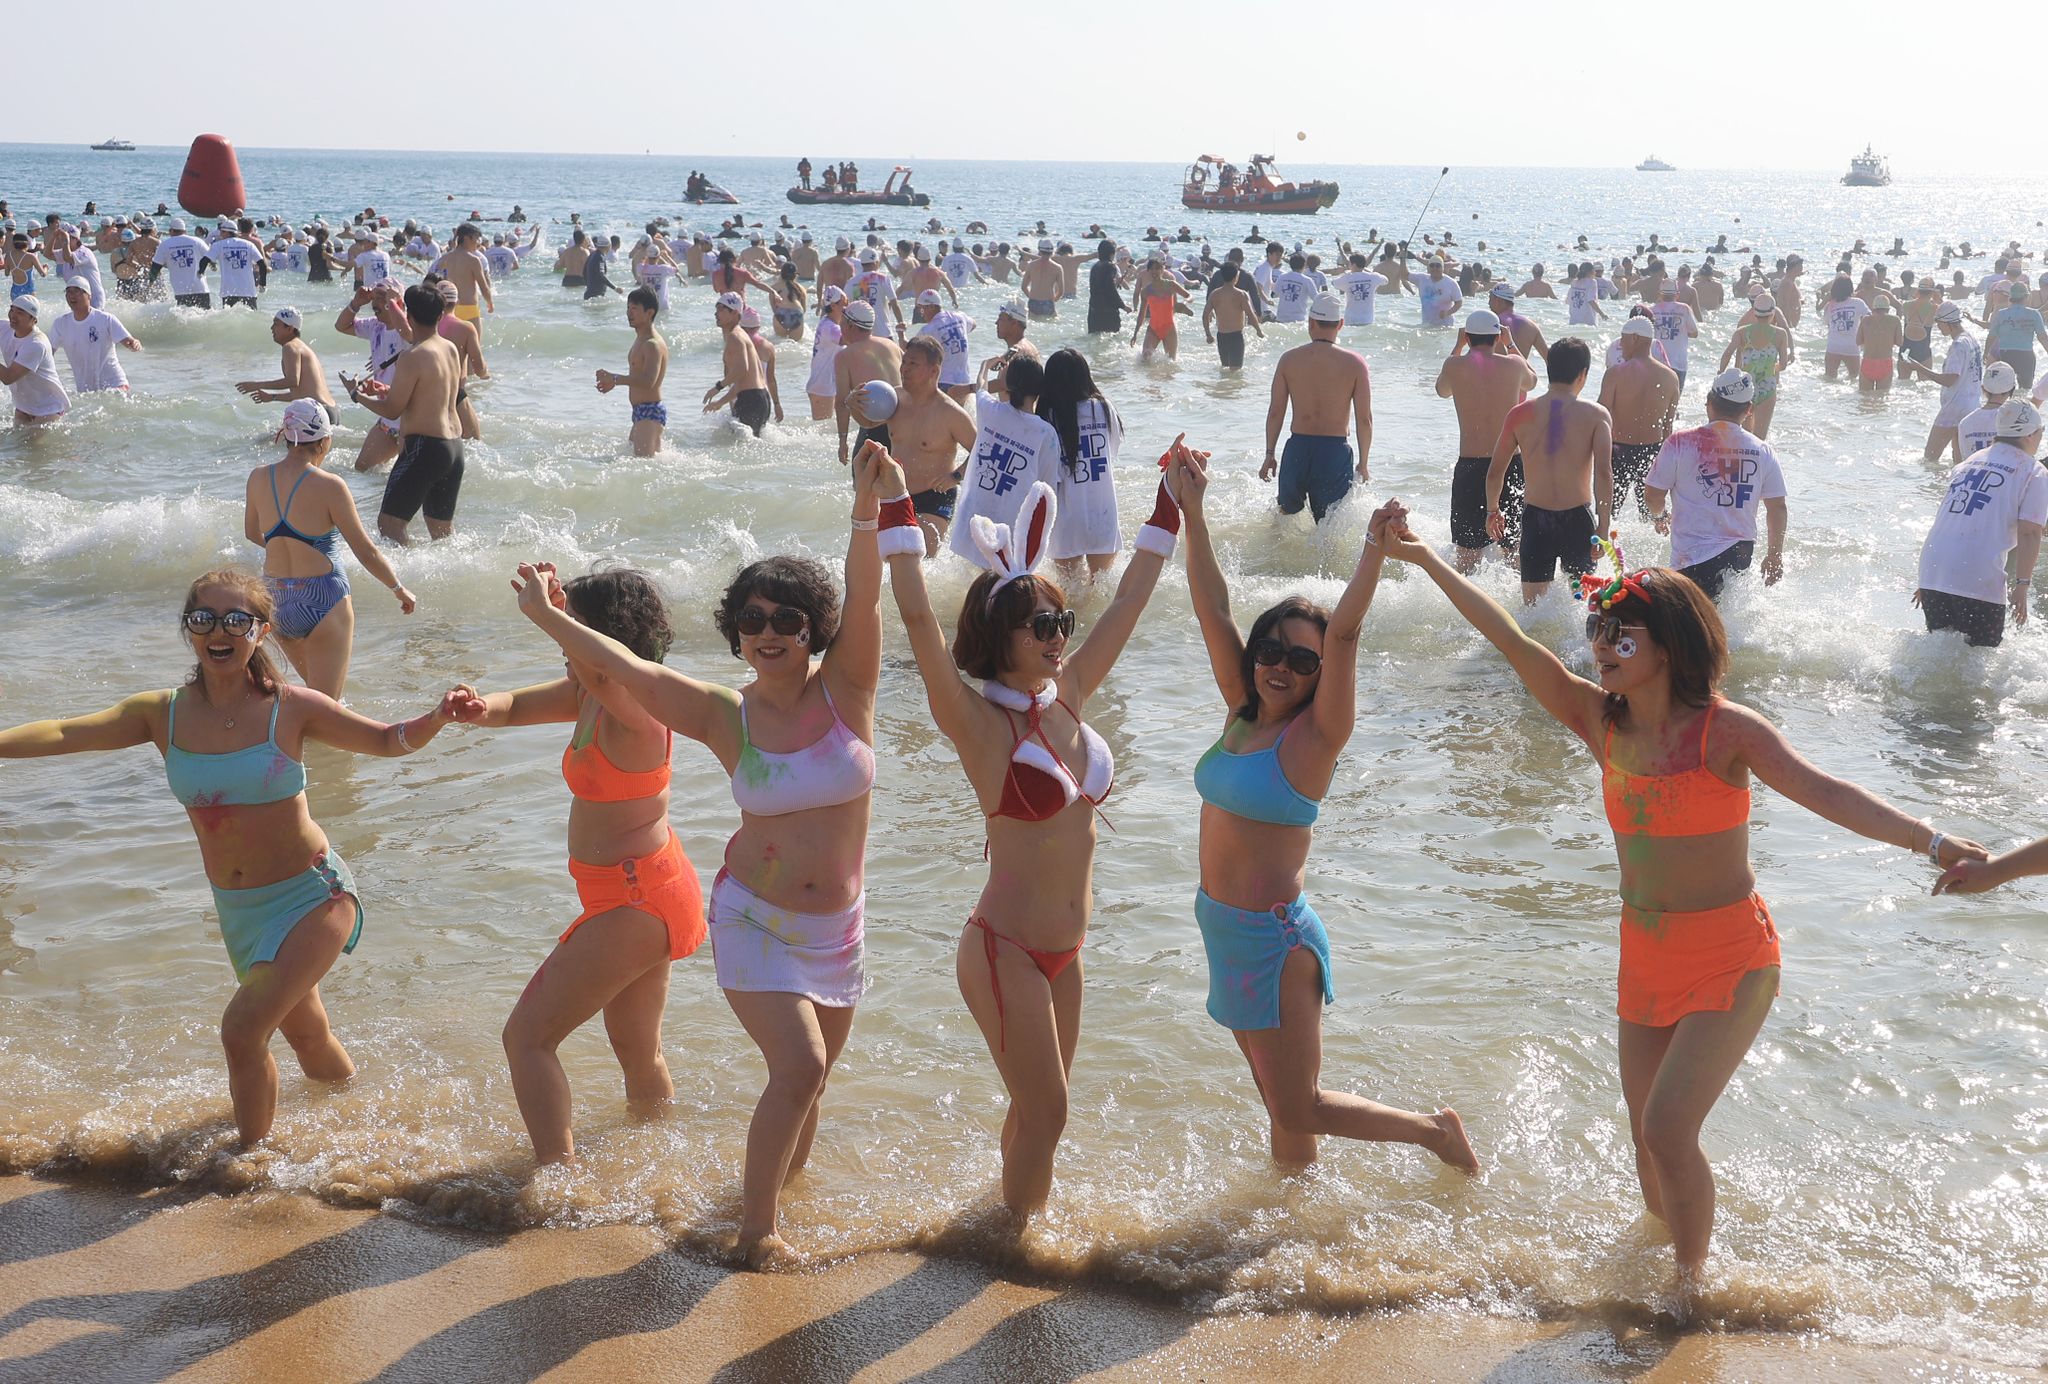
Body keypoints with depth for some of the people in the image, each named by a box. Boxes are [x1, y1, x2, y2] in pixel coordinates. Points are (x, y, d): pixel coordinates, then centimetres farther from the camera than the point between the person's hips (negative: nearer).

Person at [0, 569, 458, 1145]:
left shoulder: (291, 707, -12)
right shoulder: (163, 714, -3)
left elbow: (389, 740, -6)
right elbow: (65, 734, -12)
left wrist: (436, 718, -26)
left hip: (312, 896, -5)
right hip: (238, 910, 5)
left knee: (242, 1030, -17)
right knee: (306, 1036, 20)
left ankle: (251, 1155, 5)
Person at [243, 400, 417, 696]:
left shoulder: (258, 479, 0)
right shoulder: (329, 486, -15)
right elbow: (366, 552, -9)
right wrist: (399, 589, 7)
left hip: (276, 602, 6)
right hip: (323, 601, -6)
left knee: (315, 689, 27)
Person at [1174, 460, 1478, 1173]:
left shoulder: (1314, 735, -12)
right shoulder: (1242, 713, 5)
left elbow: (1344, 632, -26)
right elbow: (1213, 608, 3)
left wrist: (1377, 546, -35)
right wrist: (1191, 510, 0)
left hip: (1275, 937, -7)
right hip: (1223, 926, 7)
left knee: (1300, 1111, 4)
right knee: (1280, 1103, 18)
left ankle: (1435, 1129, 22)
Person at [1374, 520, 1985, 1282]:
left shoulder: (1726, 730, -16)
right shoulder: (1601, 722, -2)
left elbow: (1823, 791, -28)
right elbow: (1511, 640, -3)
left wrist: (1929, 840, -41)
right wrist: (1426, 560, -4)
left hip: (1730, 960, -5)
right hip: (1645, 956, 5)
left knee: (1668, 1127, -14)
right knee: (1648, 1134, 14)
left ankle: (1691, 1283, 7)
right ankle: (1665, 1245, 39)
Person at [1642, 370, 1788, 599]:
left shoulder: (1681, 443, -8)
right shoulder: (1762, 451, 2)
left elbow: (1652, 496, -3)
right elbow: (1777, 508, 6)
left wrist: (1660, 516, 20)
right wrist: (1775, 556, 19)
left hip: (1694, 556, -4)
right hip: (1741, 554, 4)